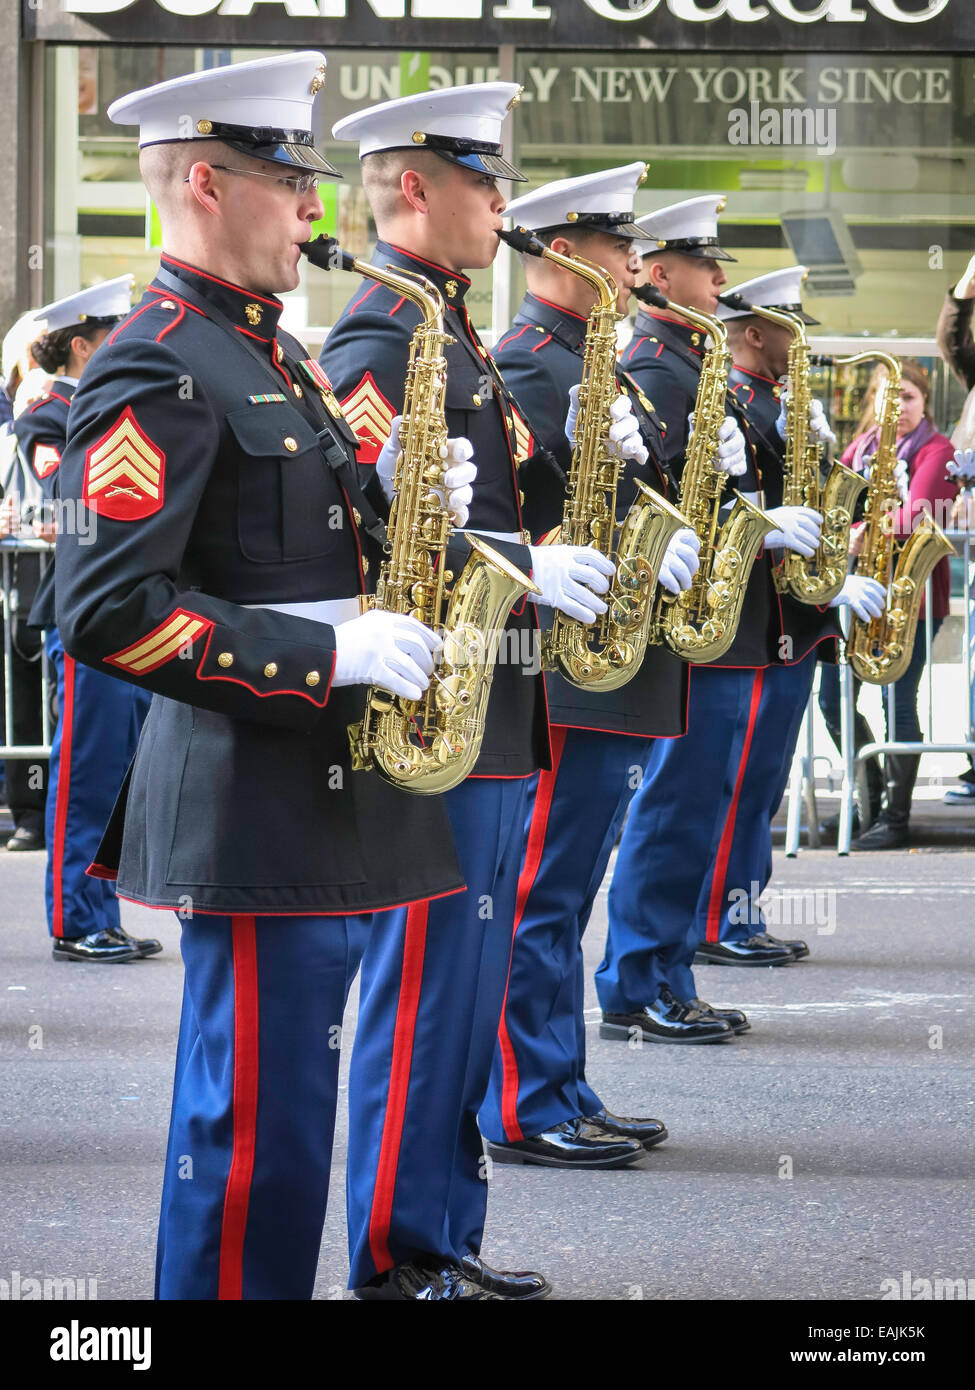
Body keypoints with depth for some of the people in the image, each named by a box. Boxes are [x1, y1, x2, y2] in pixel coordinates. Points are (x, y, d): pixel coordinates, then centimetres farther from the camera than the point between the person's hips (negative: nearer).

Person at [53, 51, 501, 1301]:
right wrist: (328, 655, -22)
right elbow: (105, 611, -21)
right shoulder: (154, 373, -13)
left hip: (333, 795, 9)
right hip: (252, 810, -9)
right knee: (259, 1120, -5)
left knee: (278, 1108, 15)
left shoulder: (277, 357, 17)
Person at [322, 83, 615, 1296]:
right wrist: (529, 570, -25)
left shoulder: (448, 332, 17)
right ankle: (392, 1259, 3)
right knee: (425, 991, -4)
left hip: (488, 725, 10)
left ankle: (445, 1241, 21)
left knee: (466, 987, 13)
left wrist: (574, 549, 10)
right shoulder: (380, 336, -13)